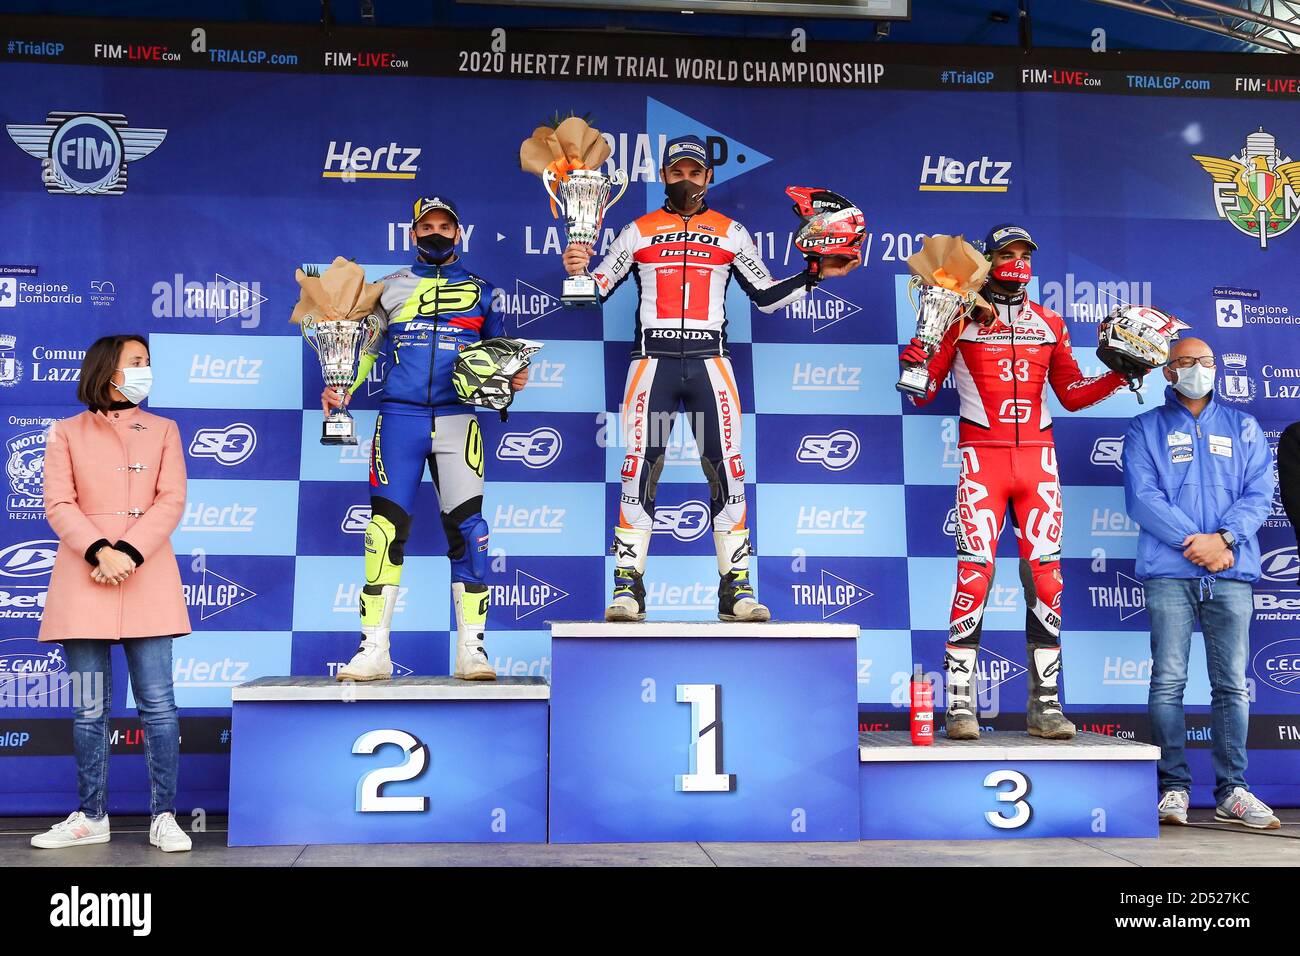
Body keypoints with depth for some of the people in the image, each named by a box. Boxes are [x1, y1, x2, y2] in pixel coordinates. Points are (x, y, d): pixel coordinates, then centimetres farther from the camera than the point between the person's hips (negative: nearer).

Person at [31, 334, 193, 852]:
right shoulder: (67, 433, 11)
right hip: (84, 578, 0)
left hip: (147, 576, 0)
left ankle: (164, 817, 4)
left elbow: (171, 501, 2)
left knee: (157, 703, -3)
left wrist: (127, 553, -12)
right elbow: (59, 505, 1)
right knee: (89, 708, 4)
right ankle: (91, 817, 15)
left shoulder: (163, 430, 13)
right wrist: (99, 552, -16)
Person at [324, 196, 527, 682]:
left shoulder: (481, 290, 15)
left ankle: (472, 649, -2)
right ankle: (374, 650, 2)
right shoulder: (390, 287, 16)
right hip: (399, 417, 1)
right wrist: (340, 388, 0)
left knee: (467, 528, -9)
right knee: (386, 527, -4)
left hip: (457, 419, 0)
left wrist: (513, 377, -4)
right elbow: (364, 345, 17)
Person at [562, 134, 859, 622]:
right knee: (640, 470, -5)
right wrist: (577, 270, -9)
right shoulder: (638, 231, 13)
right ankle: (628, 586, 2)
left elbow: (766, 295, 15)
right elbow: (596, 290, 11)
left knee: (727, 471, -4)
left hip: (709, 362, 1)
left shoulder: (731, 233, 14)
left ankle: (736, 587, 3)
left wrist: (815, 274, 5)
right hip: (653, 361, 0)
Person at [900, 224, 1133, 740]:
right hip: (981, 457, -4)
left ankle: (1044, 704, 9)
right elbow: (923, 393, 2)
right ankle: (960, 703, -4)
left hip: (1038, 457, 4)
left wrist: (1121, 374, 6)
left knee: (1046, 576, 1)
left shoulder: (1050, 323, 16)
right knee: (974, 574, -9)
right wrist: (916, 358, -16)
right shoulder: (961, 319, 5)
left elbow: (1072, 393, 18)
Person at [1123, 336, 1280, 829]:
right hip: (1169, 571, -2)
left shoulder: (1243, 427, 19)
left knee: (1232, 683, 0)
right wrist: (1194, 541, -12)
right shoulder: (1145, 429, 11)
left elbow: (1259, 493, 7)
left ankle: (1232, 790, 5)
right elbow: (1142, 497, -2)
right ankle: (1173, 787, 1)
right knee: (1168, 679, -4)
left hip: (1232, 572, 2)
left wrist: (1224, 538, -10)